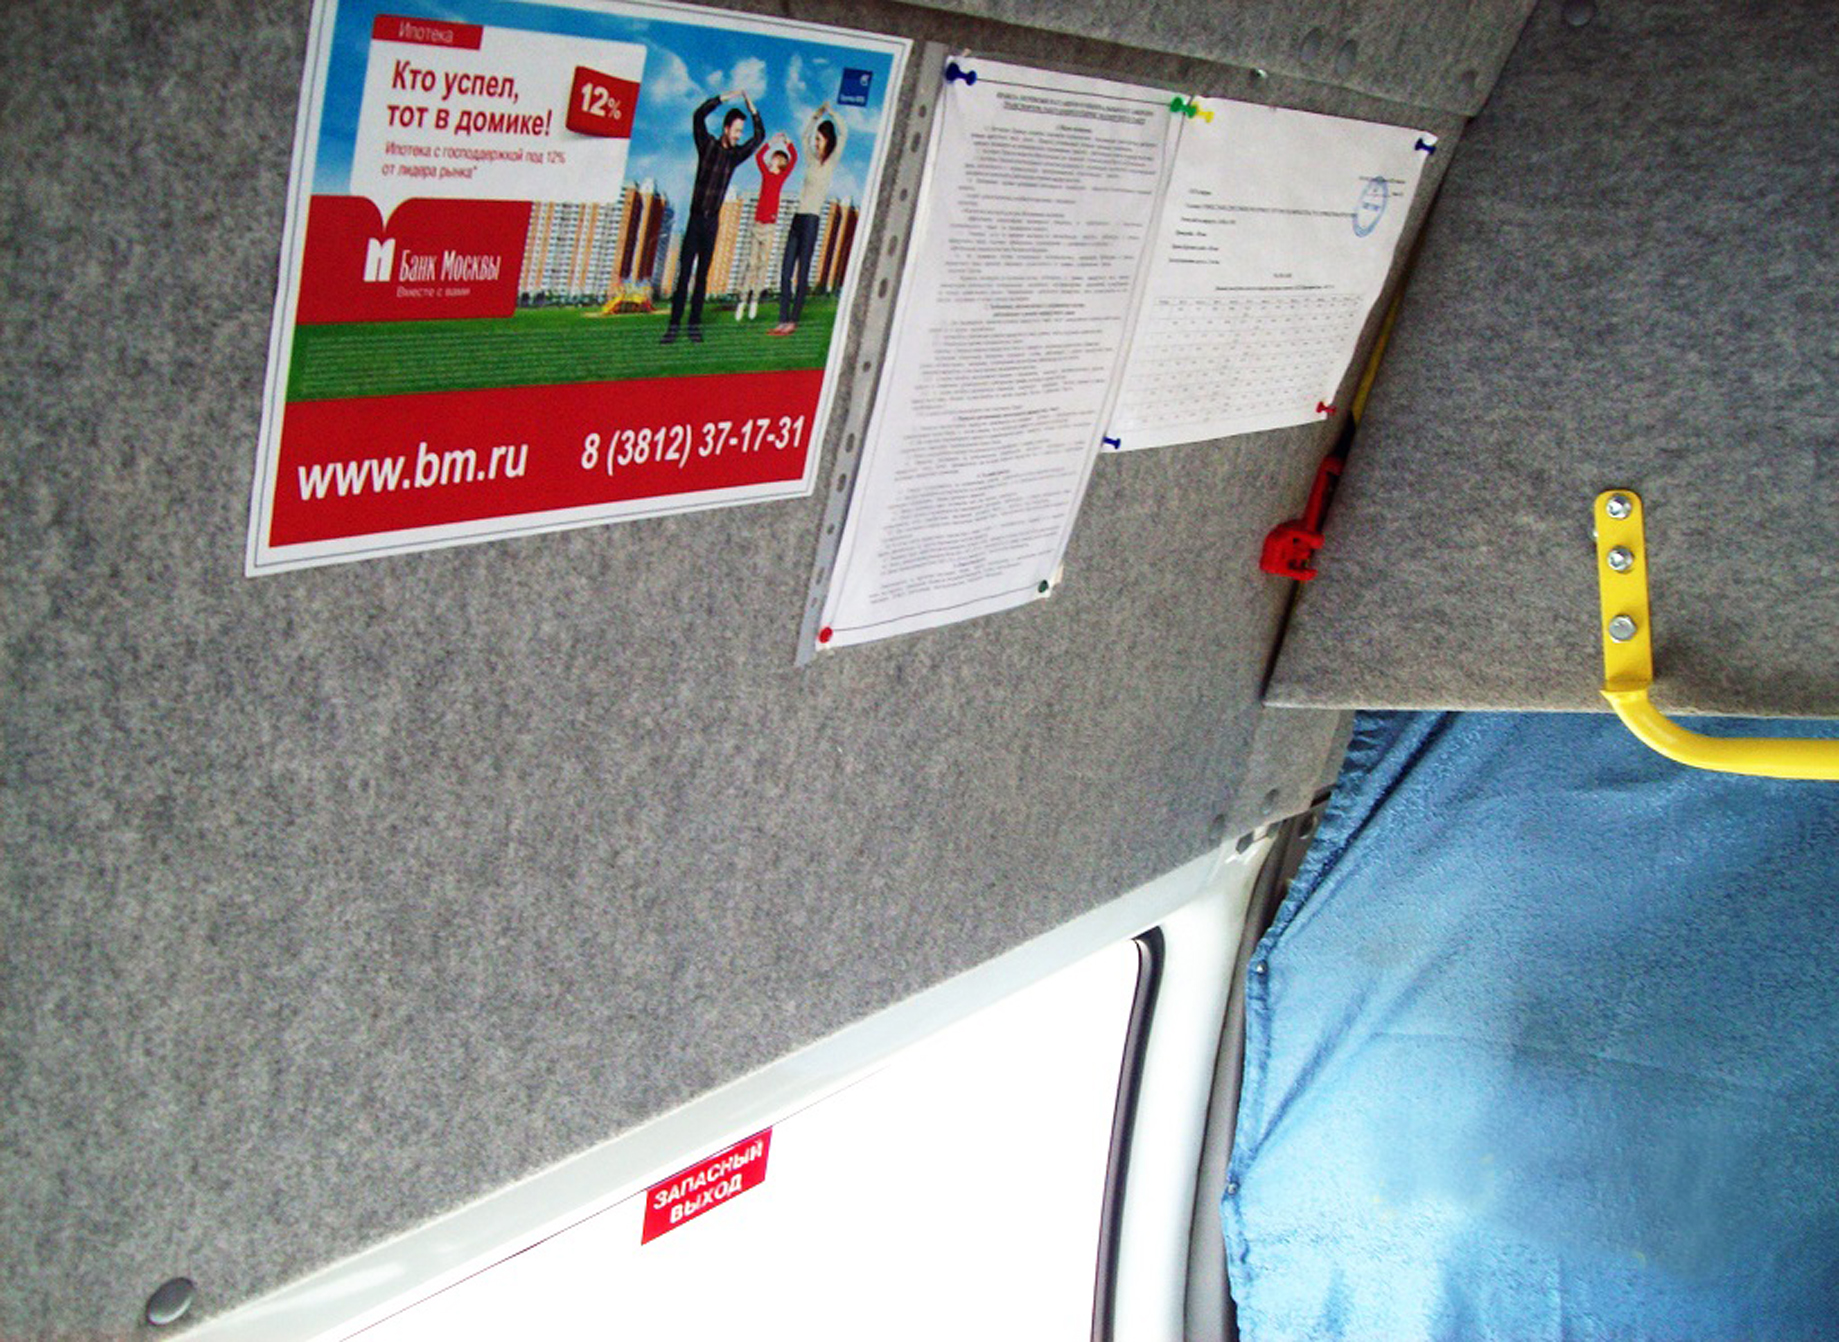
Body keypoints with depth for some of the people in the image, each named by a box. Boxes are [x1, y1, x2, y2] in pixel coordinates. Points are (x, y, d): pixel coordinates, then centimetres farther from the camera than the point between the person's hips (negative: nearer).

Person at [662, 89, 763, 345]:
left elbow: (760, 137, 15)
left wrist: (752, 108, 7)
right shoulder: (707, 145, 1)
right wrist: (725, 98, -12)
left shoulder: (735, 154, 10)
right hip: (696, 217, -3)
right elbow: (698, 116, -12)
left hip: (713, 220, 3)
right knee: (684, 272, -6)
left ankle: (695, 323, 7)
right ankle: (674, 324, -7)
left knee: (702, 275, 5)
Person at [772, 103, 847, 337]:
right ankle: (784, 320, 3)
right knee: (785, 272, 2)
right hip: (797, 217, 7)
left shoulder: (830, 163, 1)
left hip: (811, 220, -7)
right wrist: (816, 115, 25)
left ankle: (794, 320, -2)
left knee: (802, 273, -5)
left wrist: (831, 112, 1)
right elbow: (805, 135, 35)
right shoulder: (811, 161, 17)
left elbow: (844, 133, -9)